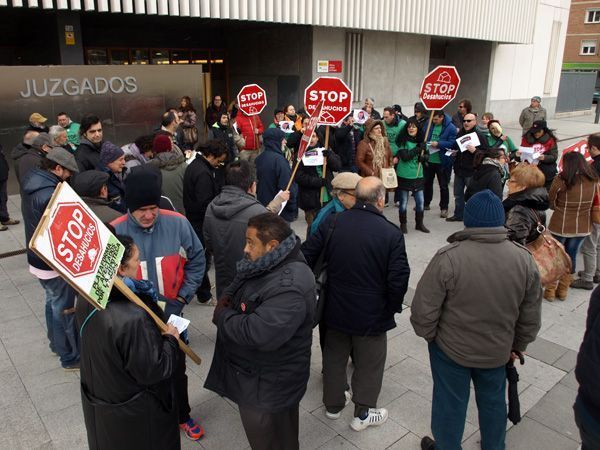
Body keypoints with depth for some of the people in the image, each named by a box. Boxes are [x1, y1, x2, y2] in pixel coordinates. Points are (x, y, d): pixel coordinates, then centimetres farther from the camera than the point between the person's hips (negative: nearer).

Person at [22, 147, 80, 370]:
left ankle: (57, 343, 41)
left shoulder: (34, 185, 4)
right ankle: (71, 357, 16)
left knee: (52, 302, 24)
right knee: (64, 309, 3)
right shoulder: (50, 195, -28)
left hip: (39, 258, 10)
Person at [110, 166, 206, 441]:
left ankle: (182, 416, 46)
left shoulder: (177, 224, -15)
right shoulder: (114, 232, -18)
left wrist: (182, 297, -9)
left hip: (171, 315, 1)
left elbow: (197, 260, -3)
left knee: (176, 371, 21)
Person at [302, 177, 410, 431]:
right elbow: (399, 279, -17)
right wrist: (393, 307, 1)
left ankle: (333, 404, 41)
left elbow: (307, 256, -7)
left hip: (335, 309, 4)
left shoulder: (332, 223, -9)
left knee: (334, 357, 23)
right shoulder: (391, 233, -18)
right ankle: (363, 413, 34)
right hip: (372, 314, -3)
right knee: (369, 363, 18)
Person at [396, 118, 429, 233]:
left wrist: (424, 157, -10)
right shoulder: (403, 141, -8)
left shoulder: (421, 141, 6)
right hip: (404, 175, -4)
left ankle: (419, 223, 24)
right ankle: (403, 224, 23)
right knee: (403, 201, 7)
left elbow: (427, 155, 13)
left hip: (418, 175, 4)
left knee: (420, 201, 6)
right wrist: (418, 149, -17)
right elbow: (404, 156, -18)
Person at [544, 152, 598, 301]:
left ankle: (550, 291, 19)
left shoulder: (561, 180, -18)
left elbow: (551, 203, -7)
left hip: (560, 225, -3)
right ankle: (563, 291, 26)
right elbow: (593, 203, 9)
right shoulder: (593, 180, -4)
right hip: (582, 227, 4)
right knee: (571, 256, 16)